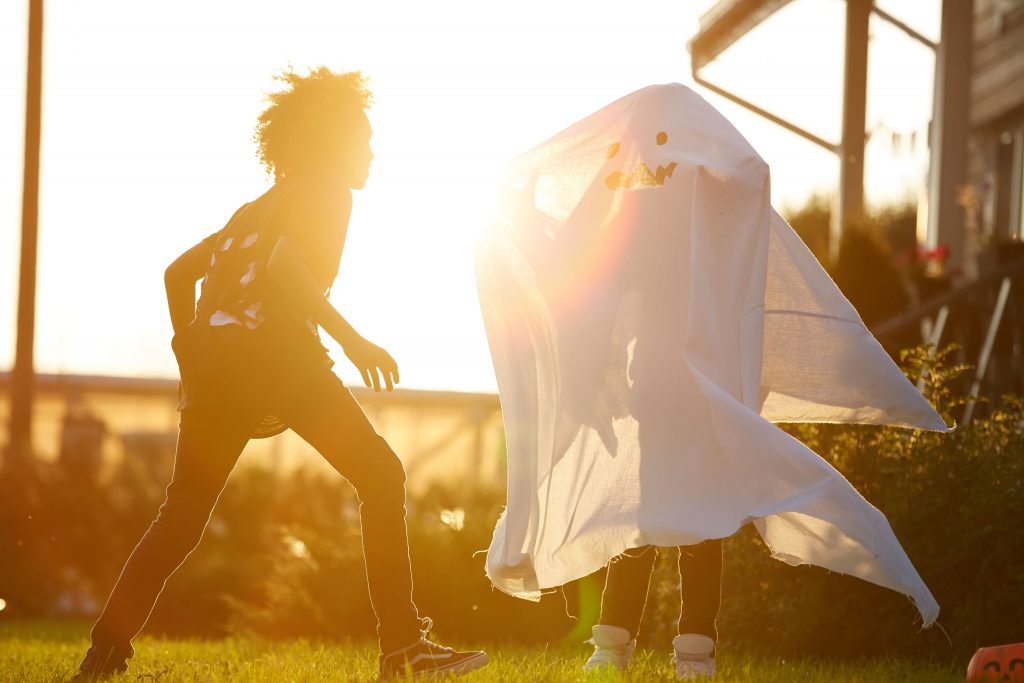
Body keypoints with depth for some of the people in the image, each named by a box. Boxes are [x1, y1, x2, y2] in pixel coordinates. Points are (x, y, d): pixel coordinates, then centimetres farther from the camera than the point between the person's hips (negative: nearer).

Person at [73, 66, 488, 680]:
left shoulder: (265, 203, 29)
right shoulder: (326, 193, 4)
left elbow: (181, 271, 27)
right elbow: (284, 265, -15)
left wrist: (190, 356, 30)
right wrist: (352, 340, -17)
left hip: (213, 360, 8)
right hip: (273, 352, -8)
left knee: (183, 514, 15)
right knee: (381, 477, -2)